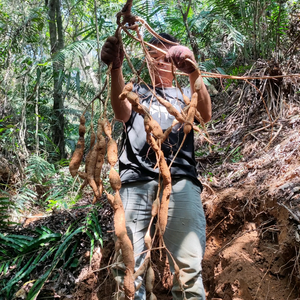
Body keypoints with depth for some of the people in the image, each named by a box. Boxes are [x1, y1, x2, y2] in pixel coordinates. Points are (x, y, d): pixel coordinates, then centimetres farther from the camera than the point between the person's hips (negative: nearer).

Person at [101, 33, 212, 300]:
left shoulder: (185, 94, 28)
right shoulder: (136, 91, 28)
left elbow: (205, 115, 3)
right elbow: (122, 113, 3)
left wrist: (194, 72, -15)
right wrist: (116, 68, -14)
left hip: (180, 183, 0)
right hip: (136, 182, 0)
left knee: (188, 269, -14)